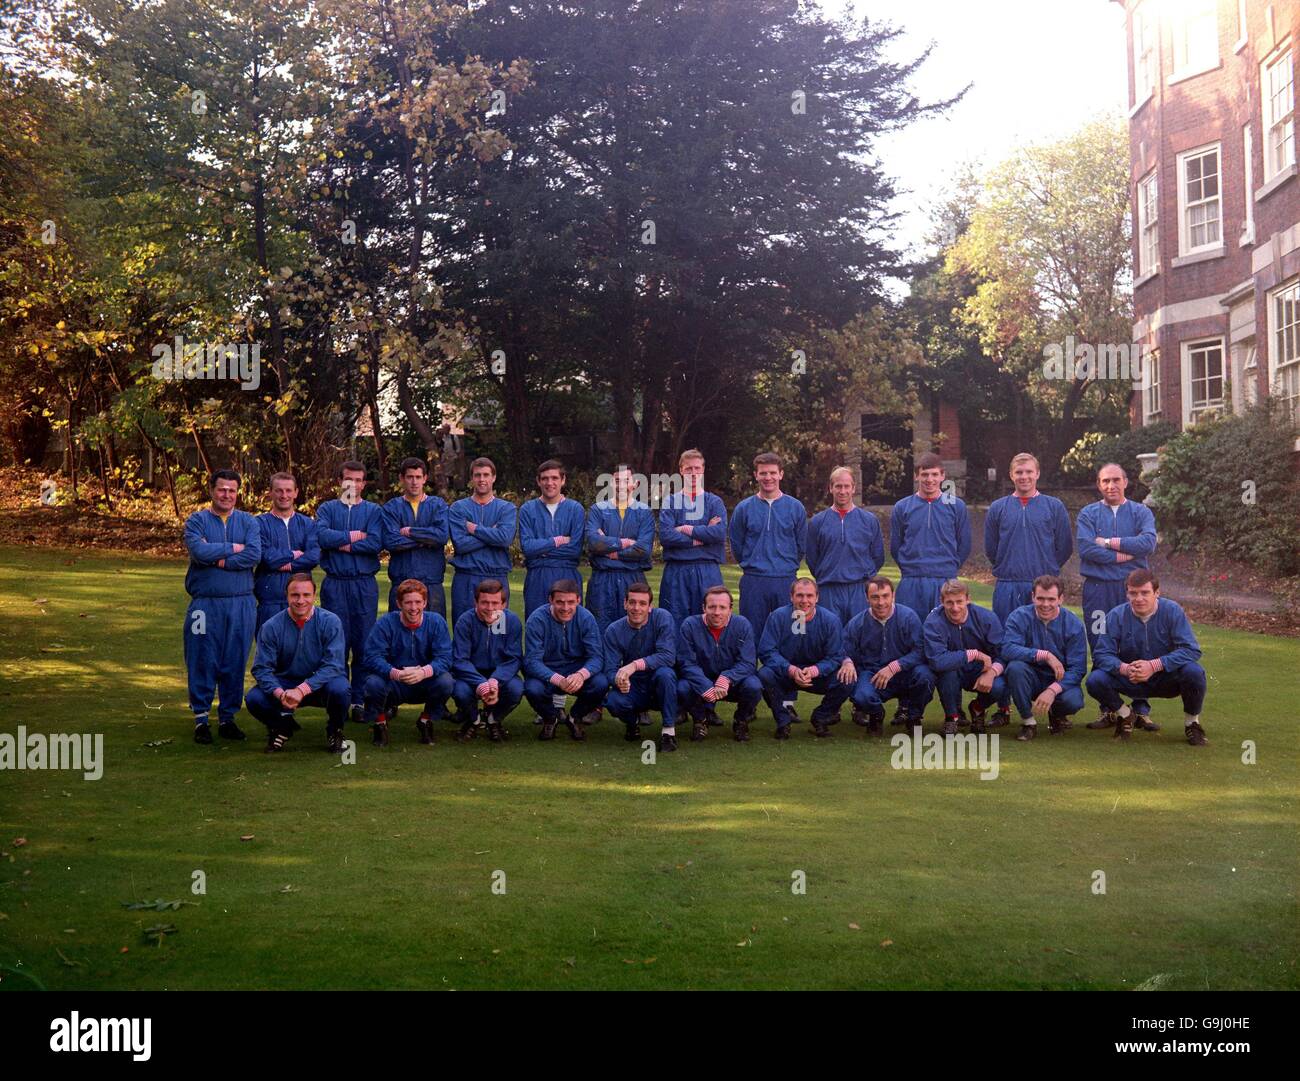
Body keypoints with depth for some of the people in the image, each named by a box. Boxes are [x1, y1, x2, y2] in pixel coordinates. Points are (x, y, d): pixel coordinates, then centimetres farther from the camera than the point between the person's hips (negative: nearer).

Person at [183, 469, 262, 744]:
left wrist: (218, 559, -13)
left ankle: (227, 718, 17)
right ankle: (201, 719, 11)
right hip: (205, 604, -2)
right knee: (202, 661, 1)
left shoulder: (249, 522, 8)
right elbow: (198, 551, -16)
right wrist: (234, 548, -9)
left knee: (235, 662, 6)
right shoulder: (197, 521, 4)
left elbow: (255, 554, -9)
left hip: (241, 605, 2)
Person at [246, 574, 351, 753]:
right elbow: (262, 669, -11)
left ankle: (334, 730, 0)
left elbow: (333, 666, -19)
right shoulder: (271, 627, -9)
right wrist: (279, 693, -31)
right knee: (254, 698, -25)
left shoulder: (330, 622, -13)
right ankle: (283, 726, 10)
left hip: (319, 685, -1)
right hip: (285, 683, 2)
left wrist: (302, 690, -32)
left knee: (339, 689, -35)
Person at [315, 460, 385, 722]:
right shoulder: (327, 509, 11)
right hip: (334, 584, 0)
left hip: (365, 584, 0)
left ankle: (359, 700, 7)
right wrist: (355, 536, -5)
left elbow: (376, 543, -7)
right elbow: (322, 536, -9)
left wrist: (343, 544, -5)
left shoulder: (374, 511, 10)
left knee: (364, 644, 0)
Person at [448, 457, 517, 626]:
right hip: (466, 580, 0)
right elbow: (460, 544, -8)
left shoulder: (507, 509, 7)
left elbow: (506, 538, -13)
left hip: (497, 579, 0)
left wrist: (474, 529, -7)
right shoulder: (458, 508, 6)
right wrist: (491, 533, -8)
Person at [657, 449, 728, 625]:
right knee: (674, 624, -1)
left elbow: (720, 532, -9)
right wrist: (702, 535, -8)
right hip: (676, 572, 0)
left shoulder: (715, 502, 10)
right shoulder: (670, 502, 9)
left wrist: (686, 529, -7)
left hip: (708, 571, 0)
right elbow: (665, 536, -7)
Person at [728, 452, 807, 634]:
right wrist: (752, 566, 11)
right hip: (753, 582, 0)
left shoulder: (796, 508, 4)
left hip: (786, 581, 0)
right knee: (753, 634, 4)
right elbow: (736, 545, 9)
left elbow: (802, 545, 10)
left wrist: (787, 566, 10)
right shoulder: (743, 508, 3)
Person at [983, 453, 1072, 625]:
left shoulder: (1055, 507, 4)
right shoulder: (998, 508, 7)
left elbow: (1065, 547, 6)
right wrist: (1007, 568, 10)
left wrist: (1048, 569, 6)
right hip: (1007, 587, 1)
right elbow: (990, 548, 11)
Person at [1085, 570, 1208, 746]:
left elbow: (1191, 650, -22)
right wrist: (1124, 668, -36)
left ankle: (1192, 723, -2)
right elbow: (1101, 653, -14)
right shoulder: (1116, 615, -11)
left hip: (1166, 679, -1)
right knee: (1096, 680, -26)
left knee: (1194, 672, -32)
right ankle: (1125, 716, 7)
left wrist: (1154, 665, -34)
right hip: (1130, 681, 1)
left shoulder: (1172, 611, -15)